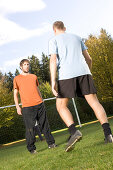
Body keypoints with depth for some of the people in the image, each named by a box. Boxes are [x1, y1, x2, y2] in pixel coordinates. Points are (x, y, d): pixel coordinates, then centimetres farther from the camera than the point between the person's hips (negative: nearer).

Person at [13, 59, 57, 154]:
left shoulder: (34, 77, 17)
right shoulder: (17, 79, 8)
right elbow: (15, 94, 7)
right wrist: (17, 107, -1)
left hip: (39, 104, 3)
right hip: (27, 107, -3)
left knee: (45, 125, 6)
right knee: (30, 128, -4)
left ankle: (51, 143, 15)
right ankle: (31, 148, 7)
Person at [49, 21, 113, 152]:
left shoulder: (53, 40, 12)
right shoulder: (76, 37, 25)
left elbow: (53, 60, -3)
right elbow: (88, 59, 23)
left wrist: (53, 82, -9)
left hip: (66, 75, -3)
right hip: (84, 72, 4)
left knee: (61, 106, 7)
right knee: (94, 102, 0)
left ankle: (74, 131, -14)